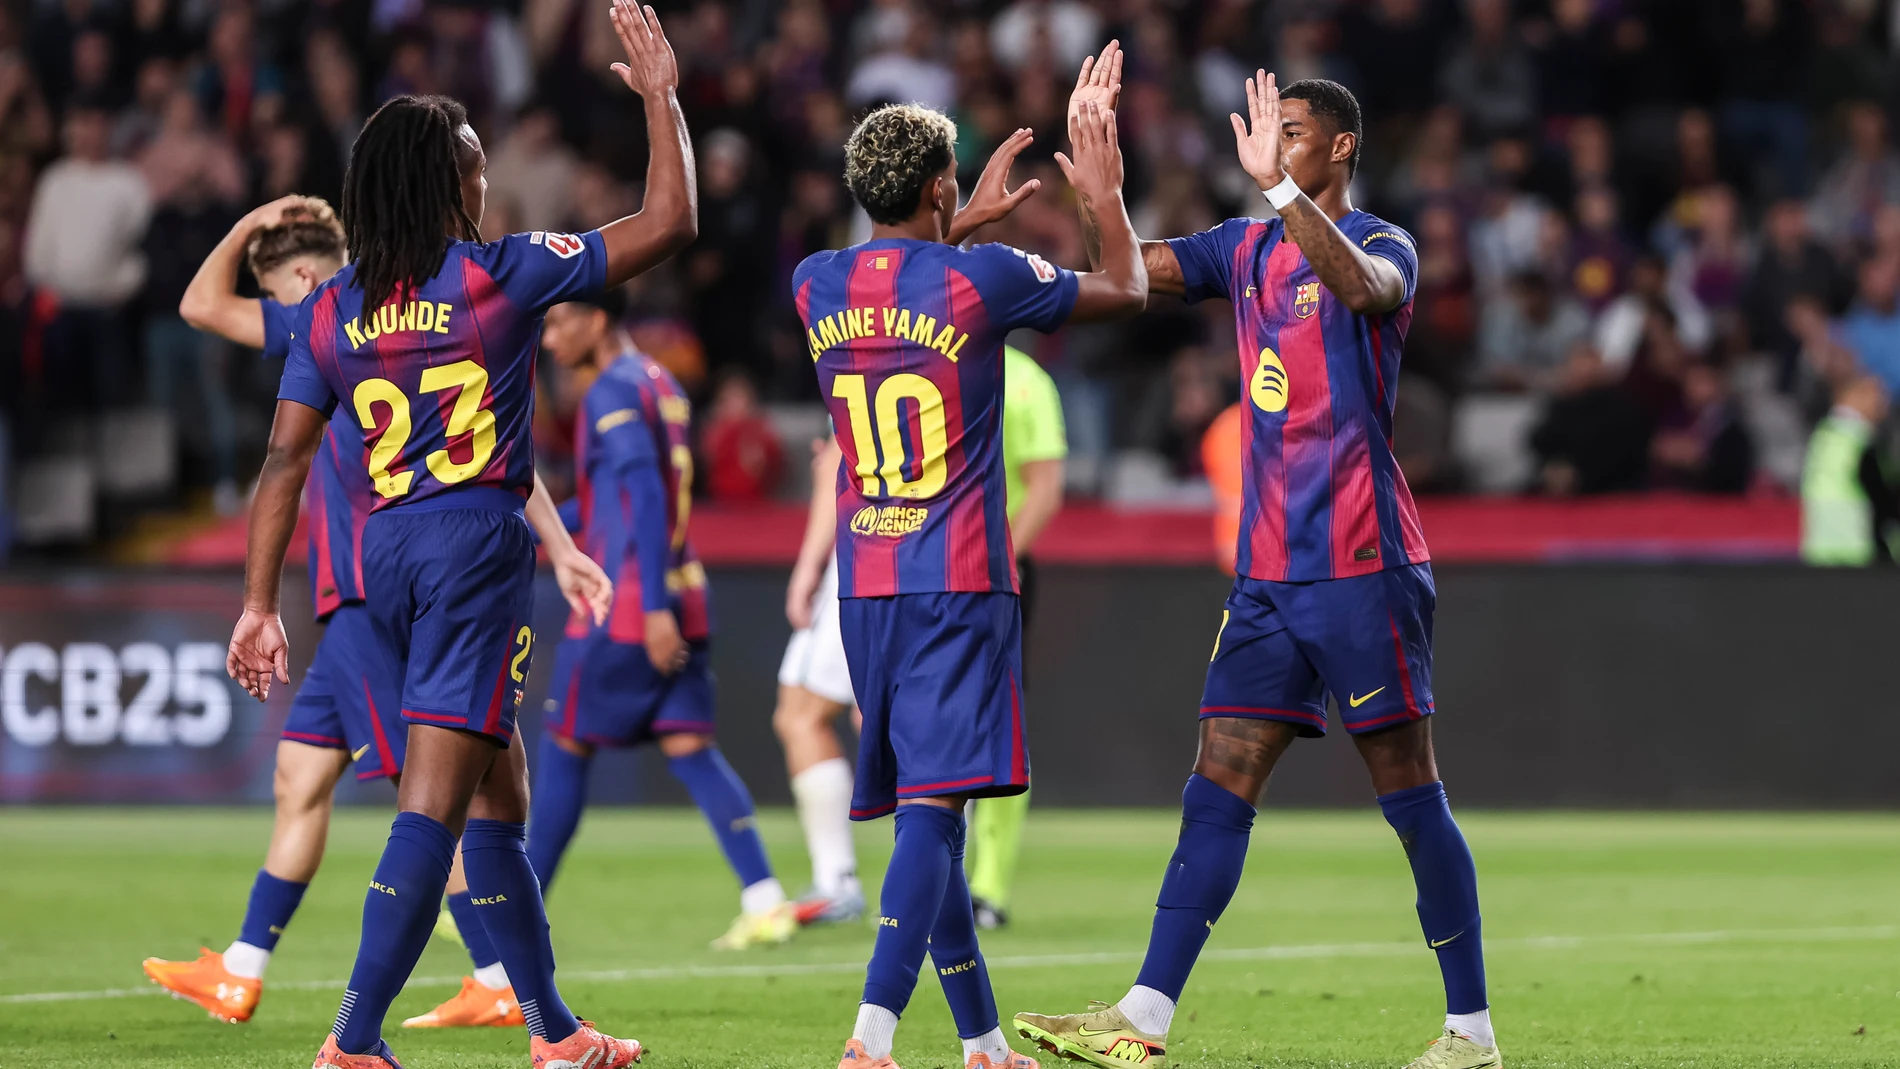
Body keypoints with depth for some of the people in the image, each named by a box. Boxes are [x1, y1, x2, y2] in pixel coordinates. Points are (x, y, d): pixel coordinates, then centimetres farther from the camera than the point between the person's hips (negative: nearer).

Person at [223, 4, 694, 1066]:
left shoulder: (332, 311, 9)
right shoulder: (502, 274, -4)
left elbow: (286, 460, 5)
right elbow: (669, 223, 0)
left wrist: (260, 603, 8)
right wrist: (661, 97, 12)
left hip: (387, 546, 6)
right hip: (480, 539, -6)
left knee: (499, 792, 17)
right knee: (435, 797, -11)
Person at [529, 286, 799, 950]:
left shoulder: (613, 393, -11)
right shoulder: (663, 386, 17)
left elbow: (647, 498, -20)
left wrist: (654, 607, -24)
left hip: (624, 608, -8)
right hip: (684, 602, 8)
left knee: (563, 750, 2)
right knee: (690, 751, 2)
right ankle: (765, 902, -10)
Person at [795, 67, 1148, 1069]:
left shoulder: (816, 285, 5)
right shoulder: (982, 278, -8)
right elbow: (1126, 292, 9)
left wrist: (965, 224, 38)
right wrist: (1106, 198, 25)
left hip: (865, 585, 6)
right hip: (958, 579, -6)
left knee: (927, 809, 13)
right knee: (933, 805, -13)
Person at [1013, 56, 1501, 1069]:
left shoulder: (1383, 245, -7)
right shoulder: (1246, 247, 15)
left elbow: (1363, 286, -30)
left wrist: (1277, 184, -41)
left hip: (1362, 566, -7)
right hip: (1268, 569, 7)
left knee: (1410, 796, -2)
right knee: (1218, 788, 1)